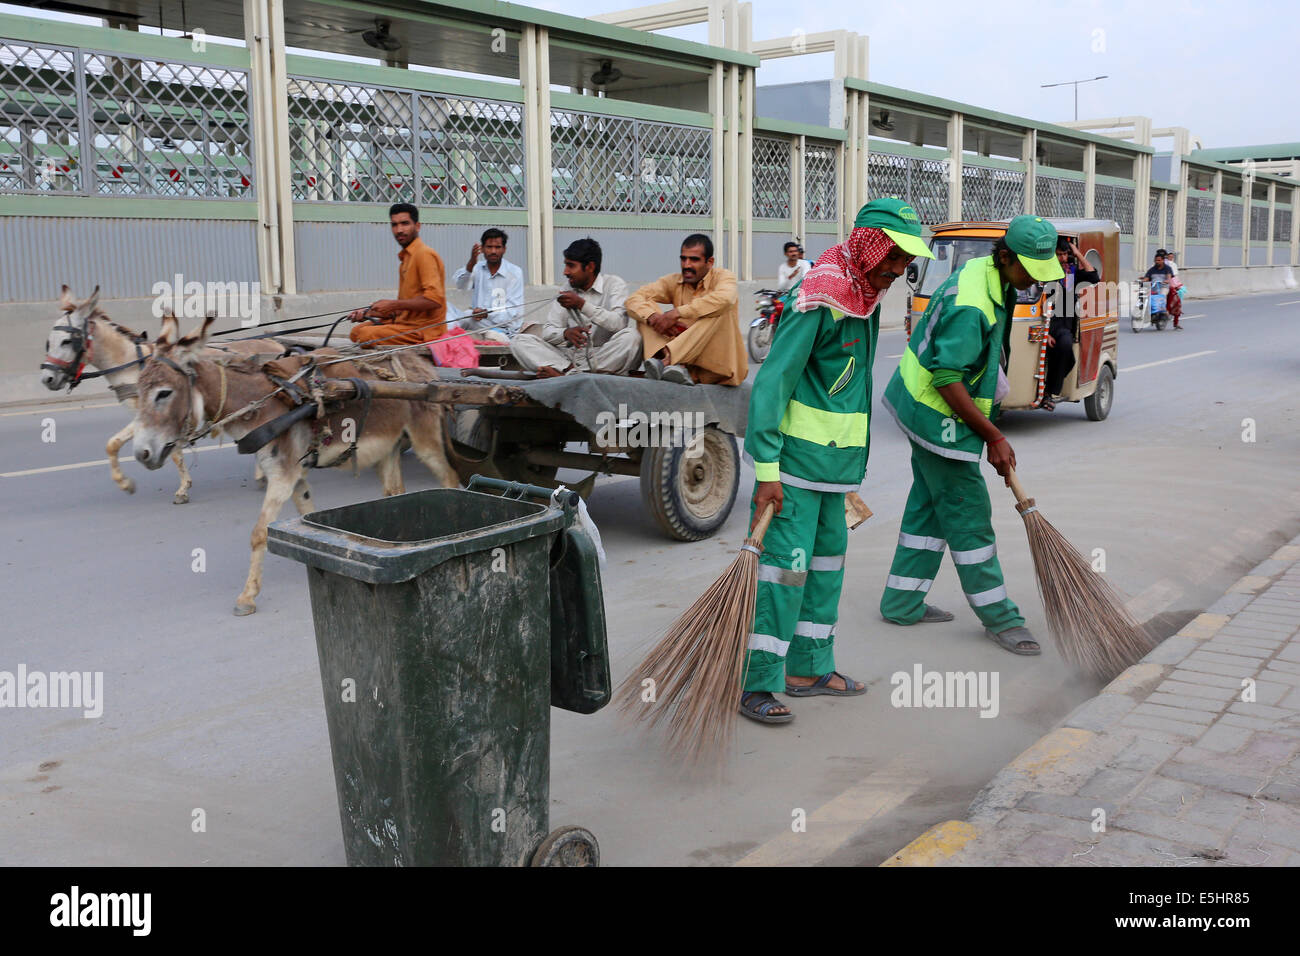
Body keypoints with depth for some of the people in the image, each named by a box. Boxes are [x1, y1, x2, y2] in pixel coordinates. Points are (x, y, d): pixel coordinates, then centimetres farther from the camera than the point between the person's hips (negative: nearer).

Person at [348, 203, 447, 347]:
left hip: (424, 329, -10)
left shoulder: (424, 254, -11)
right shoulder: (406, 256, 20)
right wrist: (368, 313, 9)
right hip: (406, 323, 10)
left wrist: (394, 305, -15)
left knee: (367, 335, -25)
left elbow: (434, 299, -23)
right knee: (356, 331, 11)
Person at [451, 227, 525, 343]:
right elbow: (459, 284, -13)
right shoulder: (477, 268, 8)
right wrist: (471, 264, -33)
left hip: (504, 329, -3)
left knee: (468, 316, -27)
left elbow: (514, 312, -9)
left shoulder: (514, 272, -2)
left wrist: (487, 313, -25)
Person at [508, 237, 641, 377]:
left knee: (631, 336, -35)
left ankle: (566, 373, -33)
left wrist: (582, 304, -21)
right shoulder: (566, 292, 13)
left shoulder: (614, 284, 0)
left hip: (607, 357, -3)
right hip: (572, 355, 4)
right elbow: (548, 332, 5)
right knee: (519, 341, -9)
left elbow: (619, 323, -17)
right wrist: (566, 333, -19)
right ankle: (569, 368, -32)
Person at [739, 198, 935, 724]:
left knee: (828, 554, 15)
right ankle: (758, 684, -2)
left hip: (835, 457, 10)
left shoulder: (868, 293, 10)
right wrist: (766, 470, -25)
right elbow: (772, 382, -22)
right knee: (786, 563, -9)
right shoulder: (820, 301, -19)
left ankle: (810, 666, 26)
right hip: (797, 458, -10)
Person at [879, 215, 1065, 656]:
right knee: (968, 515, -1)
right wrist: (994, 437, -21)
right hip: (939, 417, -10)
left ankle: (902, 603, 25)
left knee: (929, 506, 16)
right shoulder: (971, 307, -28)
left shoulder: (983, 271, 5)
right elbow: (947, 380, -28)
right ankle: (998, 617, 10)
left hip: (922, 405, 10)